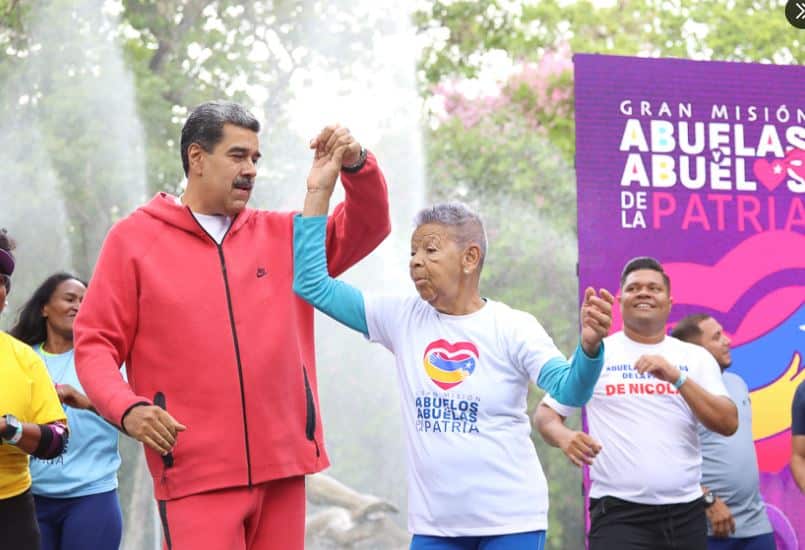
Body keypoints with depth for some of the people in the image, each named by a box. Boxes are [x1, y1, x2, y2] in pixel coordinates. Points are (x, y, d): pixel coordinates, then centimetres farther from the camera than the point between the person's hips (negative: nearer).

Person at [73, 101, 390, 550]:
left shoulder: (281, 235, 14)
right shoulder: (133, 238, 2)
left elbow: (366, 227, 11)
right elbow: (96, 344, 1)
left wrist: (356, 164, -8)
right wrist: (125, 406, -18)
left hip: (283, 465, 4)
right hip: (196, 474, -4)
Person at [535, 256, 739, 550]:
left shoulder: (696, 358, 8)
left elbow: (728, 424, -2)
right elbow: (545, 414, 7)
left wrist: (677, 377, -14)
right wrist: (564, 436, -16)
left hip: (687, 512, 3)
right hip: (618, 513, -3)